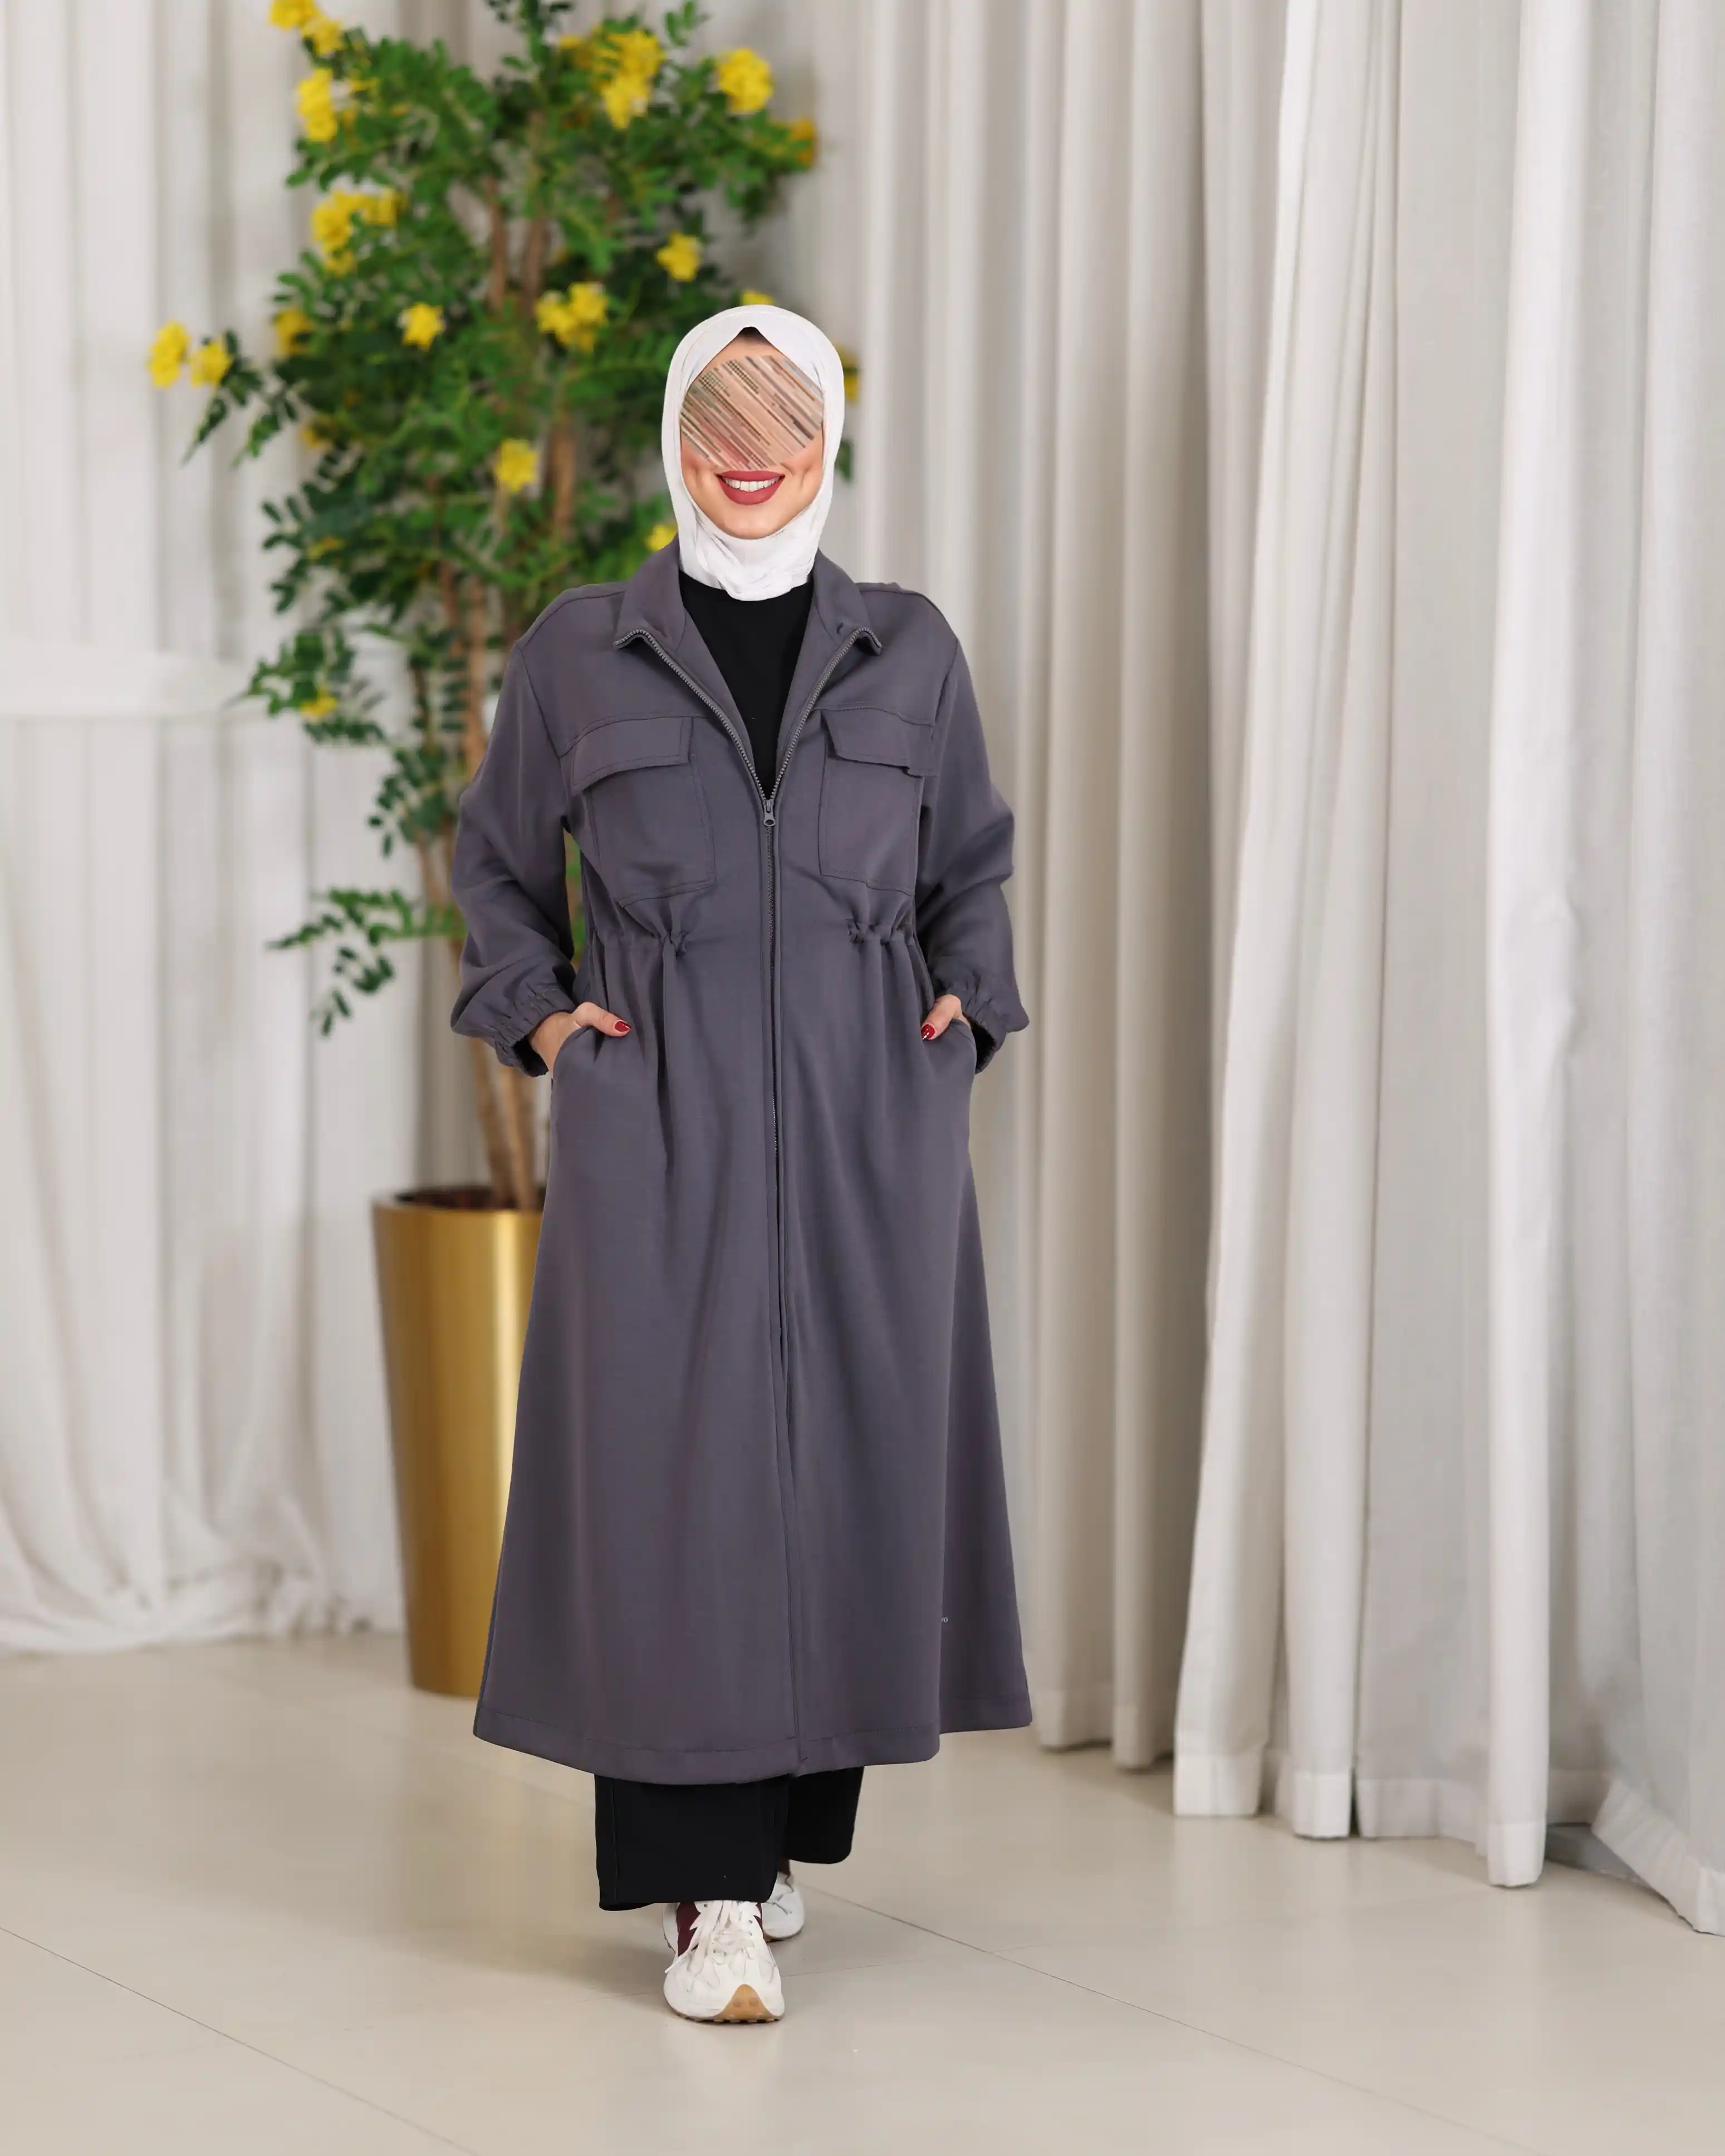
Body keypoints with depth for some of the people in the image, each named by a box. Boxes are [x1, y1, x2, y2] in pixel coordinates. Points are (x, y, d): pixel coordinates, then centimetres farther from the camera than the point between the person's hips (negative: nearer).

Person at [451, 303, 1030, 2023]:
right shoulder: (576, 653, 4)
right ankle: (708, 1895, -4)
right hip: (657, 1122, -2)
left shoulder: (909, 650, 8)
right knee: (674, 1468, -7)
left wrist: (966, 997, 5)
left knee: (856, 1458, 4)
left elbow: (972, 863, 20)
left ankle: (788, 1827, 21)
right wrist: (538, 1012, 2)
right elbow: (496, 861, 16)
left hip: (866, 1117, 2)